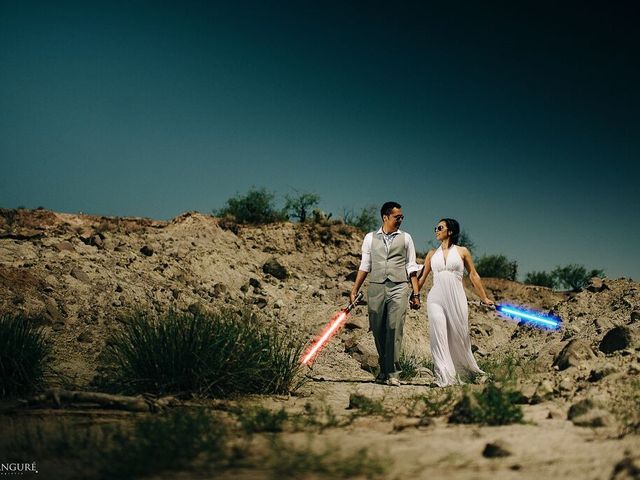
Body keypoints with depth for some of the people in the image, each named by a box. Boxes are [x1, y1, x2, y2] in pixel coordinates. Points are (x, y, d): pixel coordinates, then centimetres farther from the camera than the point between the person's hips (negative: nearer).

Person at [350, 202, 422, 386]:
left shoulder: (405, 238, 11)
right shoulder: (370, 238, 12)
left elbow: (411, 268, 9)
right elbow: (364, 266, 13)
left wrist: (416, 293, 3)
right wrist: (354, 290, 7)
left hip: (399, 288, -1)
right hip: (376, 288, 1)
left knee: (394, 329, -12)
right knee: (378, 331, 4)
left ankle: (393, 373, -11)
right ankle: (383, 369, 20)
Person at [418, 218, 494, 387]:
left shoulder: (462, 251, 7)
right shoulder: (432, 254, 12)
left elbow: (473, 275, 10)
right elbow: (422, 277, 16)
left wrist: (484, 298, 10)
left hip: (457, 299, -1)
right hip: (436, 299, 1)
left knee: (459, 337, 4)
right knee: (439, 337, -9)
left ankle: (471, 371, 24)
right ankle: (445, 377, -9)